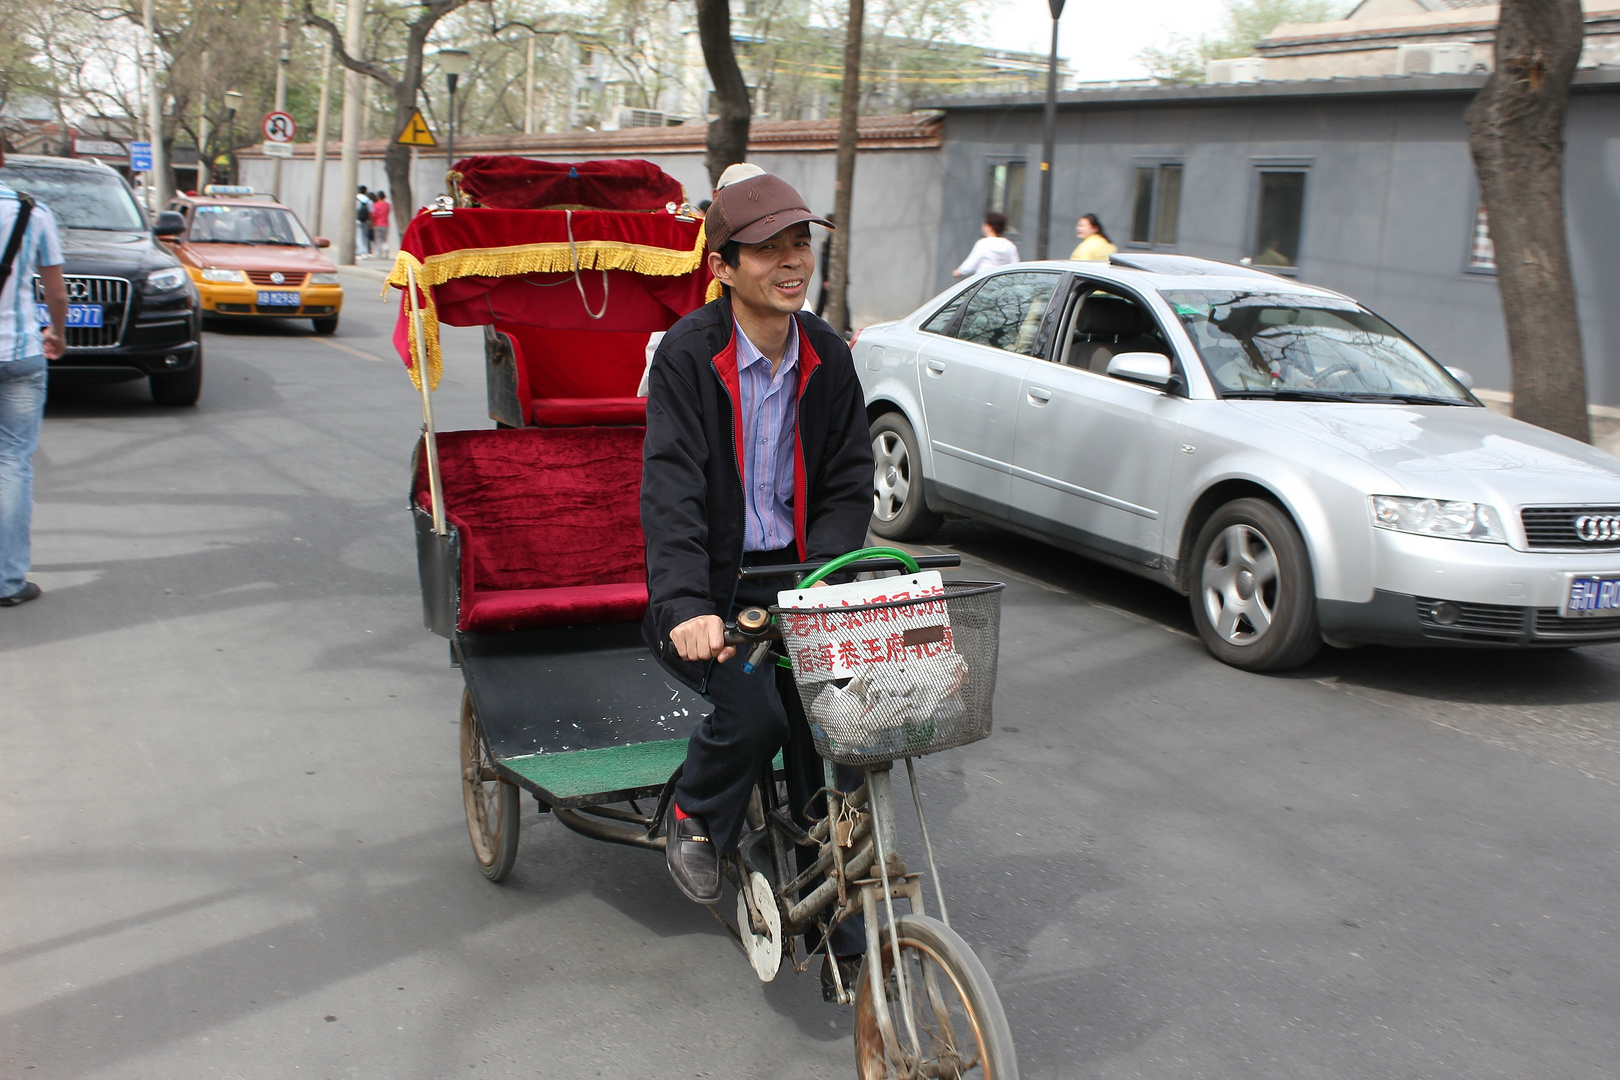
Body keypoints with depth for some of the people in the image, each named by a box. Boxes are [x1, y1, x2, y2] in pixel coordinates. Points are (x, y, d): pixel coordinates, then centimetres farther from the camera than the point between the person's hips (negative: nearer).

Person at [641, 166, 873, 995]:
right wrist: (688, 606, -35)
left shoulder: (828, 359, 4)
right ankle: (694, 820, 8)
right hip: (707, 593, -4)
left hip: (793, 582, 4)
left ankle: (843, 936, 10)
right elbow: (671, 490, -21)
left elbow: (849, 483, 5)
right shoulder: (688, 353, -11)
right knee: (752, 710, -27)